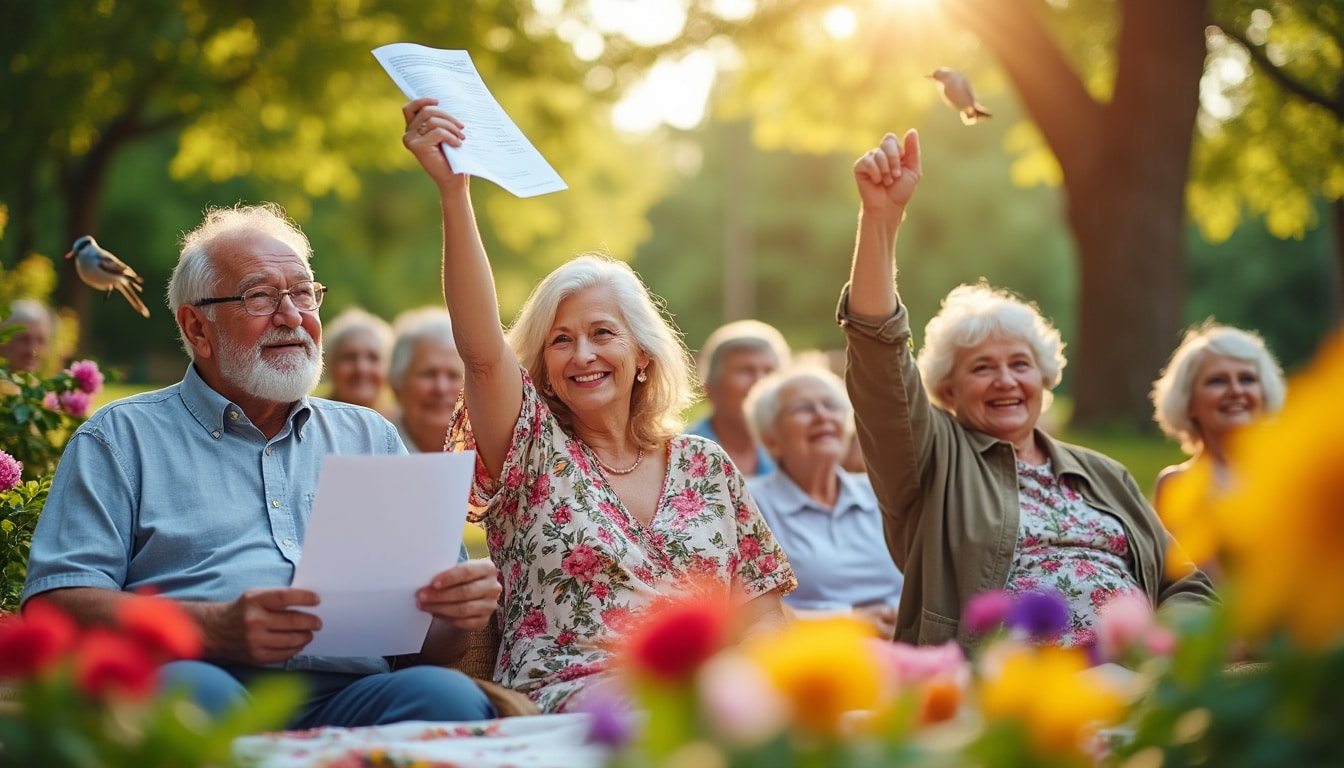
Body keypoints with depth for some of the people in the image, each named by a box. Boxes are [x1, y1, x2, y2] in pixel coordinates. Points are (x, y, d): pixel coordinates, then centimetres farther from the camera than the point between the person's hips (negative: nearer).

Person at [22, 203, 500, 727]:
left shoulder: (372, 439, 26)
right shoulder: (122, 438, 15)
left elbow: (428, 640, 22)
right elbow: (54, 602, 1)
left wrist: (460, 608, -5)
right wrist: (216, 629, -15)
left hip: (346, 697, 4)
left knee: (448, 695, -30)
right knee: (190, 690, -39)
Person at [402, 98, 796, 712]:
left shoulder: (706, 466, 18)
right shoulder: (533, 453, 10)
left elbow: (762, 615, 15)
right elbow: (481, 350, -9)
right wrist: (453, 190, -19)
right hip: (563, 699, -3)